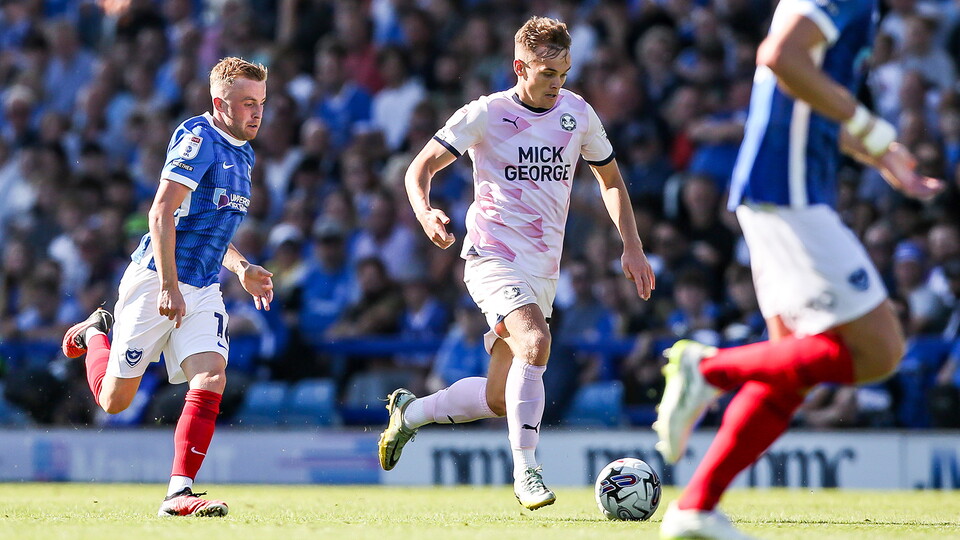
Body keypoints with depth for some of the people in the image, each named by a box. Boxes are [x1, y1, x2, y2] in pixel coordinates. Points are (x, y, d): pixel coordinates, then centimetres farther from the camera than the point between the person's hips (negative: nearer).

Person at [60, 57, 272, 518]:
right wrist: (169, 285, -25)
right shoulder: (198, 138, -13)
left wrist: (241, 268, 15)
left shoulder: (242, 153, 16)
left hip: (202, 289, 7)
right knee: (114, 400, 3)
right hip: (156, 280, -7)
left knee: (211, 378, -16)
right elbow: (161, 214, -20)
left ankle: (179, 492, -16)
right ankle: (95, 333, 36)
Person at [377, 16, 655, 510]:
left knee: (499, 400, 7)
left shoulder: (578, 114, 5)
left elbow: (610, 180, 19)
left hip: (543, 271, 5)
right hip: (493, 259, -5)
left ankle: (411, 411, 34)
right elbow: (420, 169, -6)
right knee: (536, 342, -32)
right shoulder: (485, 115, -7)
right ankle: (525, 470, -25)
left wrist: (632, 247, 9)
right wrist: (425, 213, -26)